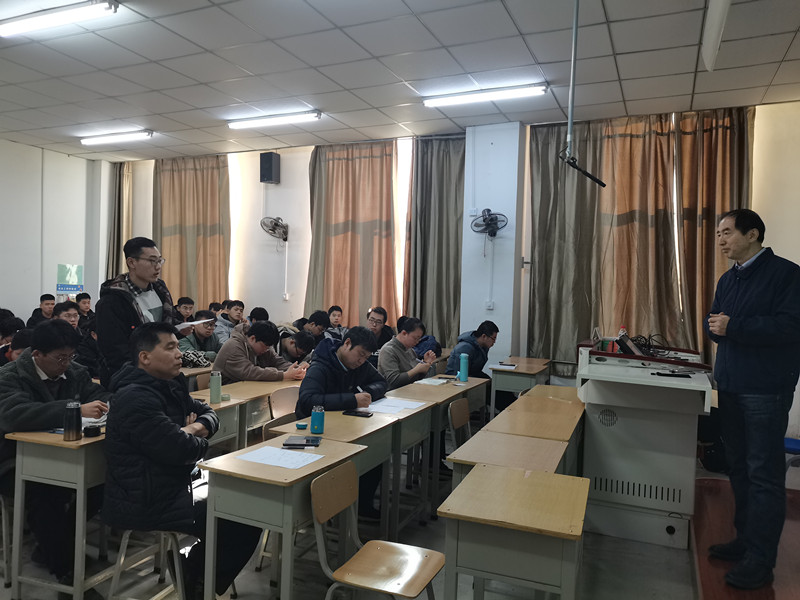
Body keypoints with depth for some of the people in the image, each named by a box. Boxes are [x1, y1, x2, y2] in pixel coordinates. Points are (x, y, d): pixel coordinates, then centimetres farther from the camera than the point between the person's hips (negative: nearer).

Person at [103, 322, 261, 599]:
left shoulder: (168, 386, 9)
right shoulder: (136, 398, -22)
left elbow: (207, 412, 16)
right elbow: (180, 450, -28)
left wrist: (198, 427, -8)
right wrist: (199, 440, -5)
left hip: (169, 491, 10)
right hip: (144, 506, -10)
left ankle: (194, 574, 26)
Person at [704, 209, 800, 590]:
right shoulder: (728, 279, 15)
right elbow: (714, 322, 17)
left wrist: (734, 326, -20)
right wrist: (713, 325, -6)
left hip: (766, 389, -8)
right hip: (730, 386, 8)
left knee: (764, 474, -2)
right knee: (738, 467, 15)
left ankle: (760, 561, 7)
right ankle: (746, 539, 29)